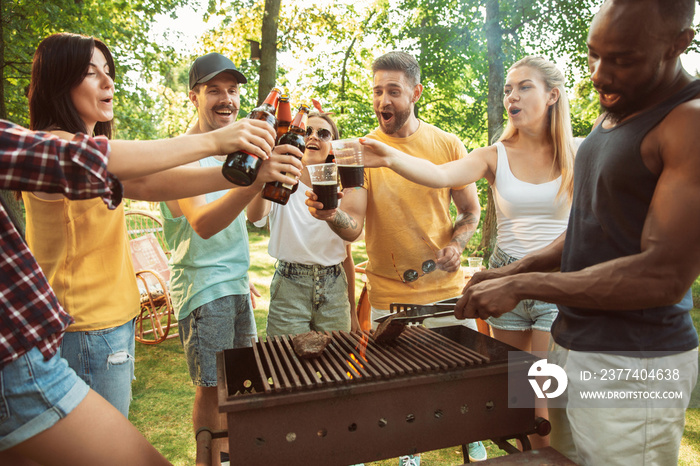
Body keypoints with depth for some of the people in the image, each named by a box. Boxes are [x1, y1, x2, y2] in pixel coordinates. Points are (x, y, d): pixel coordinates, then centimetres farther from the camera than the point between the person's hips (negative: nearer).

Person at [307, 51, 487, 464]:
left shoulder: (448, 145, 0)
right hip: (389, 294, -1)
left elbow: (471, 210, 9)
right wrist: (333, 216, -36)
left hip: (447, 288, 2)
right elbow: (353, 226, -13)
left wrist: (456, 244, -11)